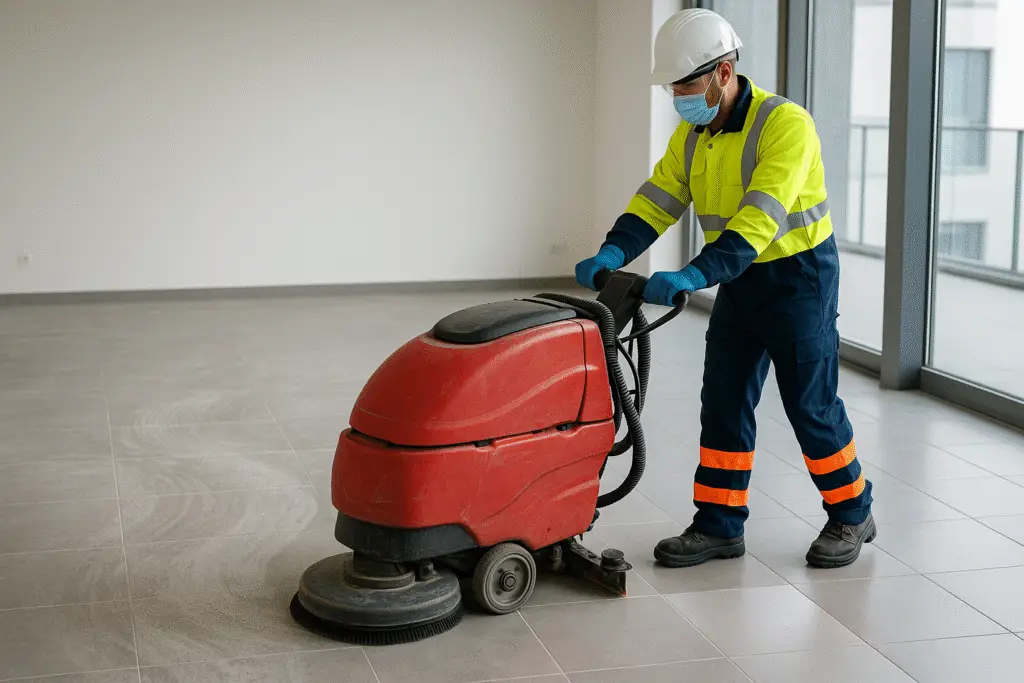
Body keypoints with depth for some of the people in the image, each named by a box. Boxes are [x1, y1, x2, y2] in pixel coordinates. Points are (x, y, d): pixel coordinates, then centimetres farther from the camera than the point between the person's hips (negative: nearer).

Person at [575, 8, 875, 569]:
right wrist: (611, 255, -22)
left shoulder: (784, 123, -24)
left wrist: (694, 276, -42)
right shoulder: (692, 135, 1)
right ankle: (719, 525, 14)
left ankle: (851, 514, 20)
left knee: (811, 405, 1)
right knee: (723, 401, 5)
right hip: (739, 279, 7)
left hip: (798, 276, -7)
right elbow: (656, 201, -5)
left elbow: (761, 218, -33)